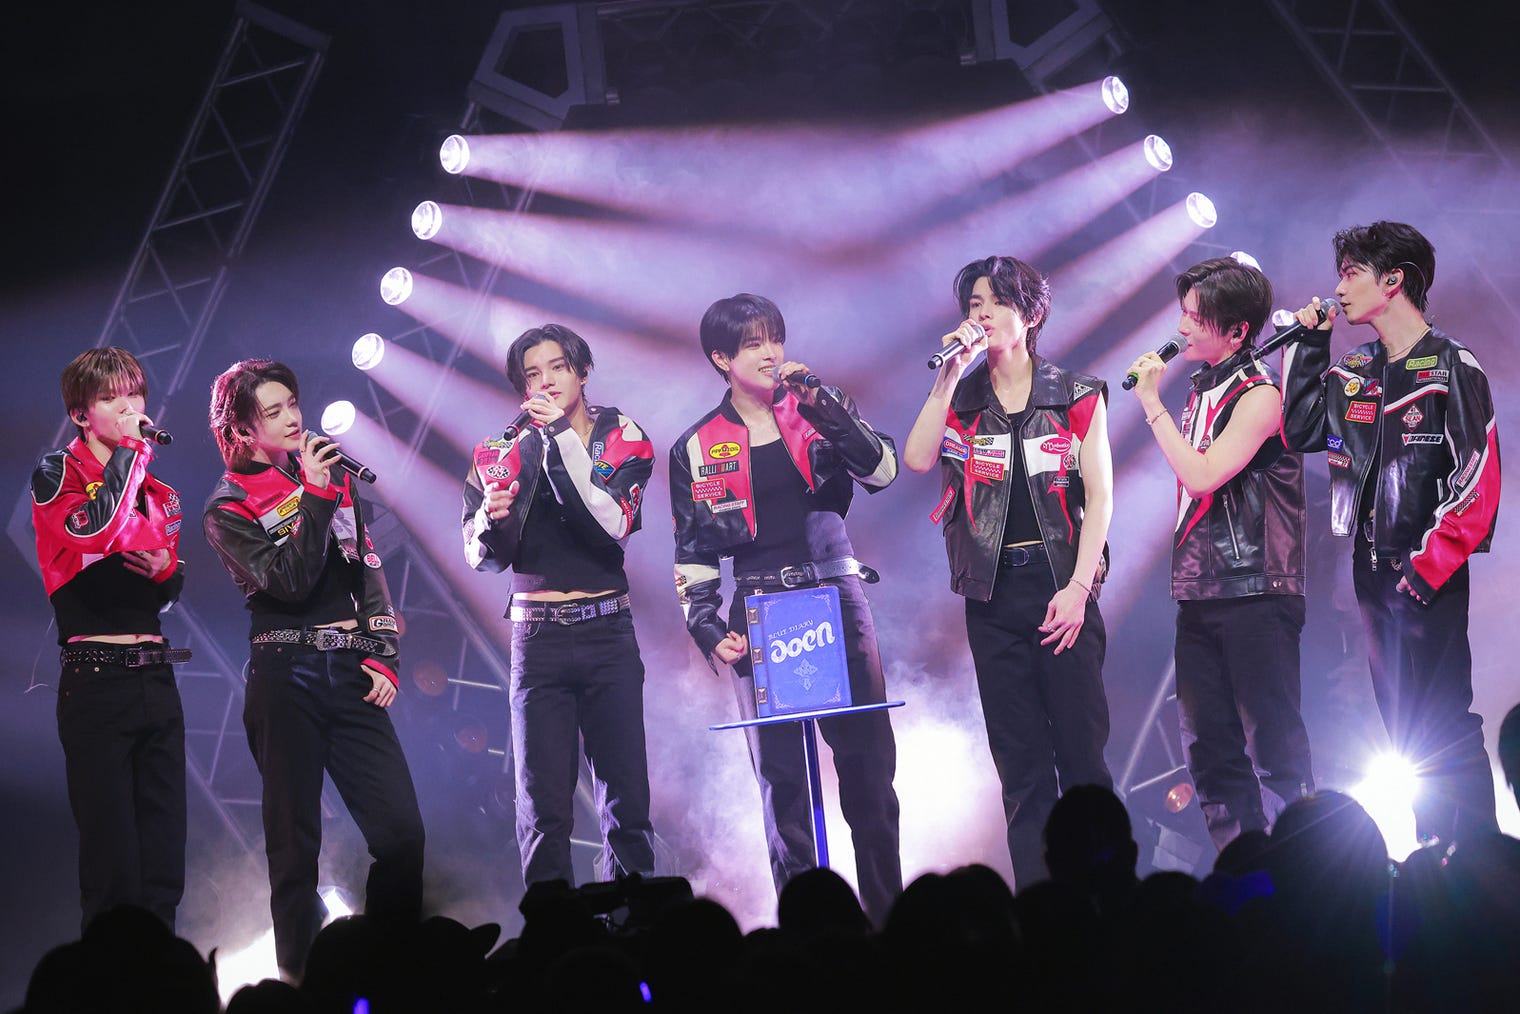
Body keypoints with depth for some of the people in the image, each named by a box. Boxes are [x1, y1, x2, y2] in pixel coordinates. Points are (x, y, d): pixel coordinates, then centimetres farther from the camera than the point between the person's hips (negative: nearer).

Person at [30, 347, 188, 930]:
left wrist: (167, 571, 2)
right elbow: (91, 530, -23)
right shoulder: (57, 474, -1)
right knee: (112, 864, -8)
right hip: (96, 679, -6)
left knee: (164, 860, 5)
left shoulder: (158, 494, 17)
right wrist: (129, 447, -12)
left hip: (156, 679, 6)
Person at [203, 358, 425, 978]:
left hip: (351, 672, 4)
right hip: (286, 676, -4)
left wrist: (383, 655, 6)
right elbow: (293, 583, -12)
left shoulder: (331, 476, 15)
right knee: (295, 840, -2)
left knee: (401, 828, -4)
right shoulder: (228, 509, 1)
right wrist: (316, 498, -14)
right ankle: (300, 975, 7)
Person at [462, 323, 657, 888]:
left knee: (626, 800, -4)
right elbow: (483, 557, 5)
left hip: (607, 631, 0)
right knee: (543, 809, -6)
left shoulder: (621, 440, 6)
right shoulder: (504, 453, 9)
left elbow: (613, 525, -12)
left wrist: (562, 438, -15)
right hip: (537, 636, 0)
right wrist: (491, 520, -18)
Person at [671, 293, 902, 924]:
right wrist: (708, 629, -6)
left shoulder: (819, 415, 7)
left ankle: (886, 913, 4)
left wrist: (820, 404, -15)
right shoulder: (696, 449, 6)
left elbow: (881, 471, -8)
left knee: (868, 763, -2)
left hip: (836, 600, 0)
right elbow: (692, 556, 7)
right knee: (781, 776, 0)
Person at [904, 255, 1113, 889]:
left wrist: (1078, 587, -10)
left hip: (1061, 583, -2)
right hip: (993, 594, 2)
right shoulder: (960, 402, 10)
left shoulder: (1076, 397, 4)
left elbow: (1099, 495, -1)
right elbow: (917, 460, -9)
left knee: (1082, 750, -5)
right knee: (1020, 762, 3)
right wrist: (950, 374, -13)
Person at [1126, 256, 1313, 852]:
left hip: (1255, 593, -8)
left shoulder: (1259, 395, -10)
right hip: (1200, 592, 8)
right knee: (1209, 748, 8)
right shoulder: (1200, 388, 15)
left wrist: (1152, 403, -13)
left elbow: (1203, 474, -20)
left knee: (1272, 744, -6)